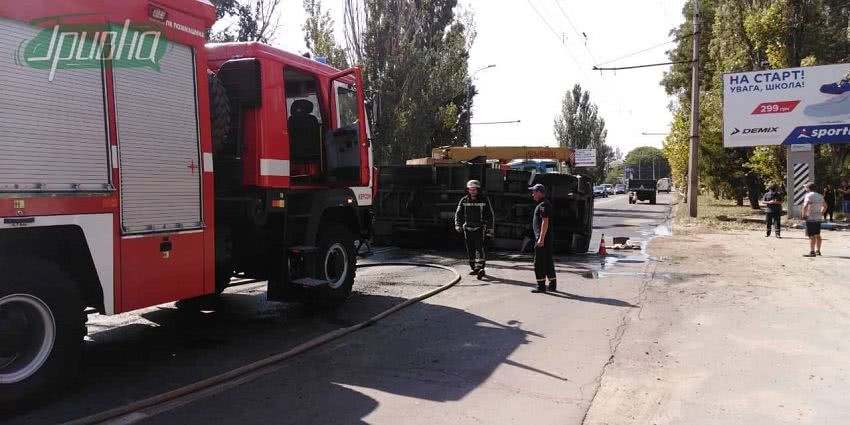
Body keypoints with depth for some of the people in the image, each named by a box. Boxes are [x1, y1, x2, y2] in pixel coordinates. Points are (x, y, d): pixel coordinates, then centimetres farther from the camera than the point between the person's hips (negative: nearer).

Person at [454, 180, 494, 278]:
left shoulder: (484, 200, -2)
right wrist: (458, 225, -7)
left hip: (480, 228, -3)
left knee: (479, 247, -18)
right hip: (468, 228, 4)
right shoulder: (464, 200, 4)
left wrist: (490, 228, 0)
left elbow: (490, 215, 4)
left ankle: (479, 268, -24)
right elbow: (458, 213, 7)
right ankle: (474, 268, 18)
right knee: (470, 250, 6)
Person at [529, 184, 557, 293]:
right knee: (548, 261, 14)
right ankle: (552, 284, 21)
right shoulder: (544, 204, 17)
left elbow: (545, 222, -22)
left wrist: (541, 238, -24)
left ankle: (541, 286, -3)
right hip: (547, 238, 11)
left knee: (539, 262, -6)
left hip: (543, 237, -10)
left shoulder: (543, 205, -15)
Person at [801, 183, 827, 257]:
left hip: (810, 218, -8)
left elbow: (805, 206, -26)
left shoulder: (809, 195, -14)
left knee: (811, 236, -7)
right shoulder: (819, 196, 13)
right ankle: (818, 251, 22)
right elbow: (825, 206, 24)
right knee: (817, 235, 15)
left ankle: (812, 252, -9)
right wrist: (821, 213, 22)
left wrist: (804, 215, -16)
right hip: (818, 218, 8)